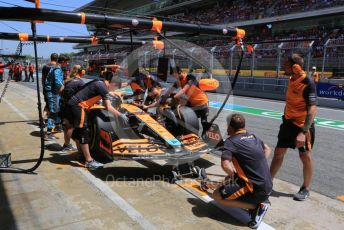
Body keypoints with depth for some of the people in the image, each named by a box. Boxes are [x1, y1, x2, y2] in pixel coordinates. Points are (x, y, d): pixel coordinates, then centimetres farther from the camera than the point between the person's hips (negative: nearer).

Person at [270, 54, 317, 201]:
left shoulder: (308, 84, -21)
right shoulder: (292, 79, 3)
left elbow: (312, 110, -25)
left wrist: (303, 132, -31)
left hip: (303, 125, -8)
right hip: (288, 122, 8)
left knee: (305, 156, 6)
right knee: (278, 153, 12)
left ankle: (305, 189, 23)